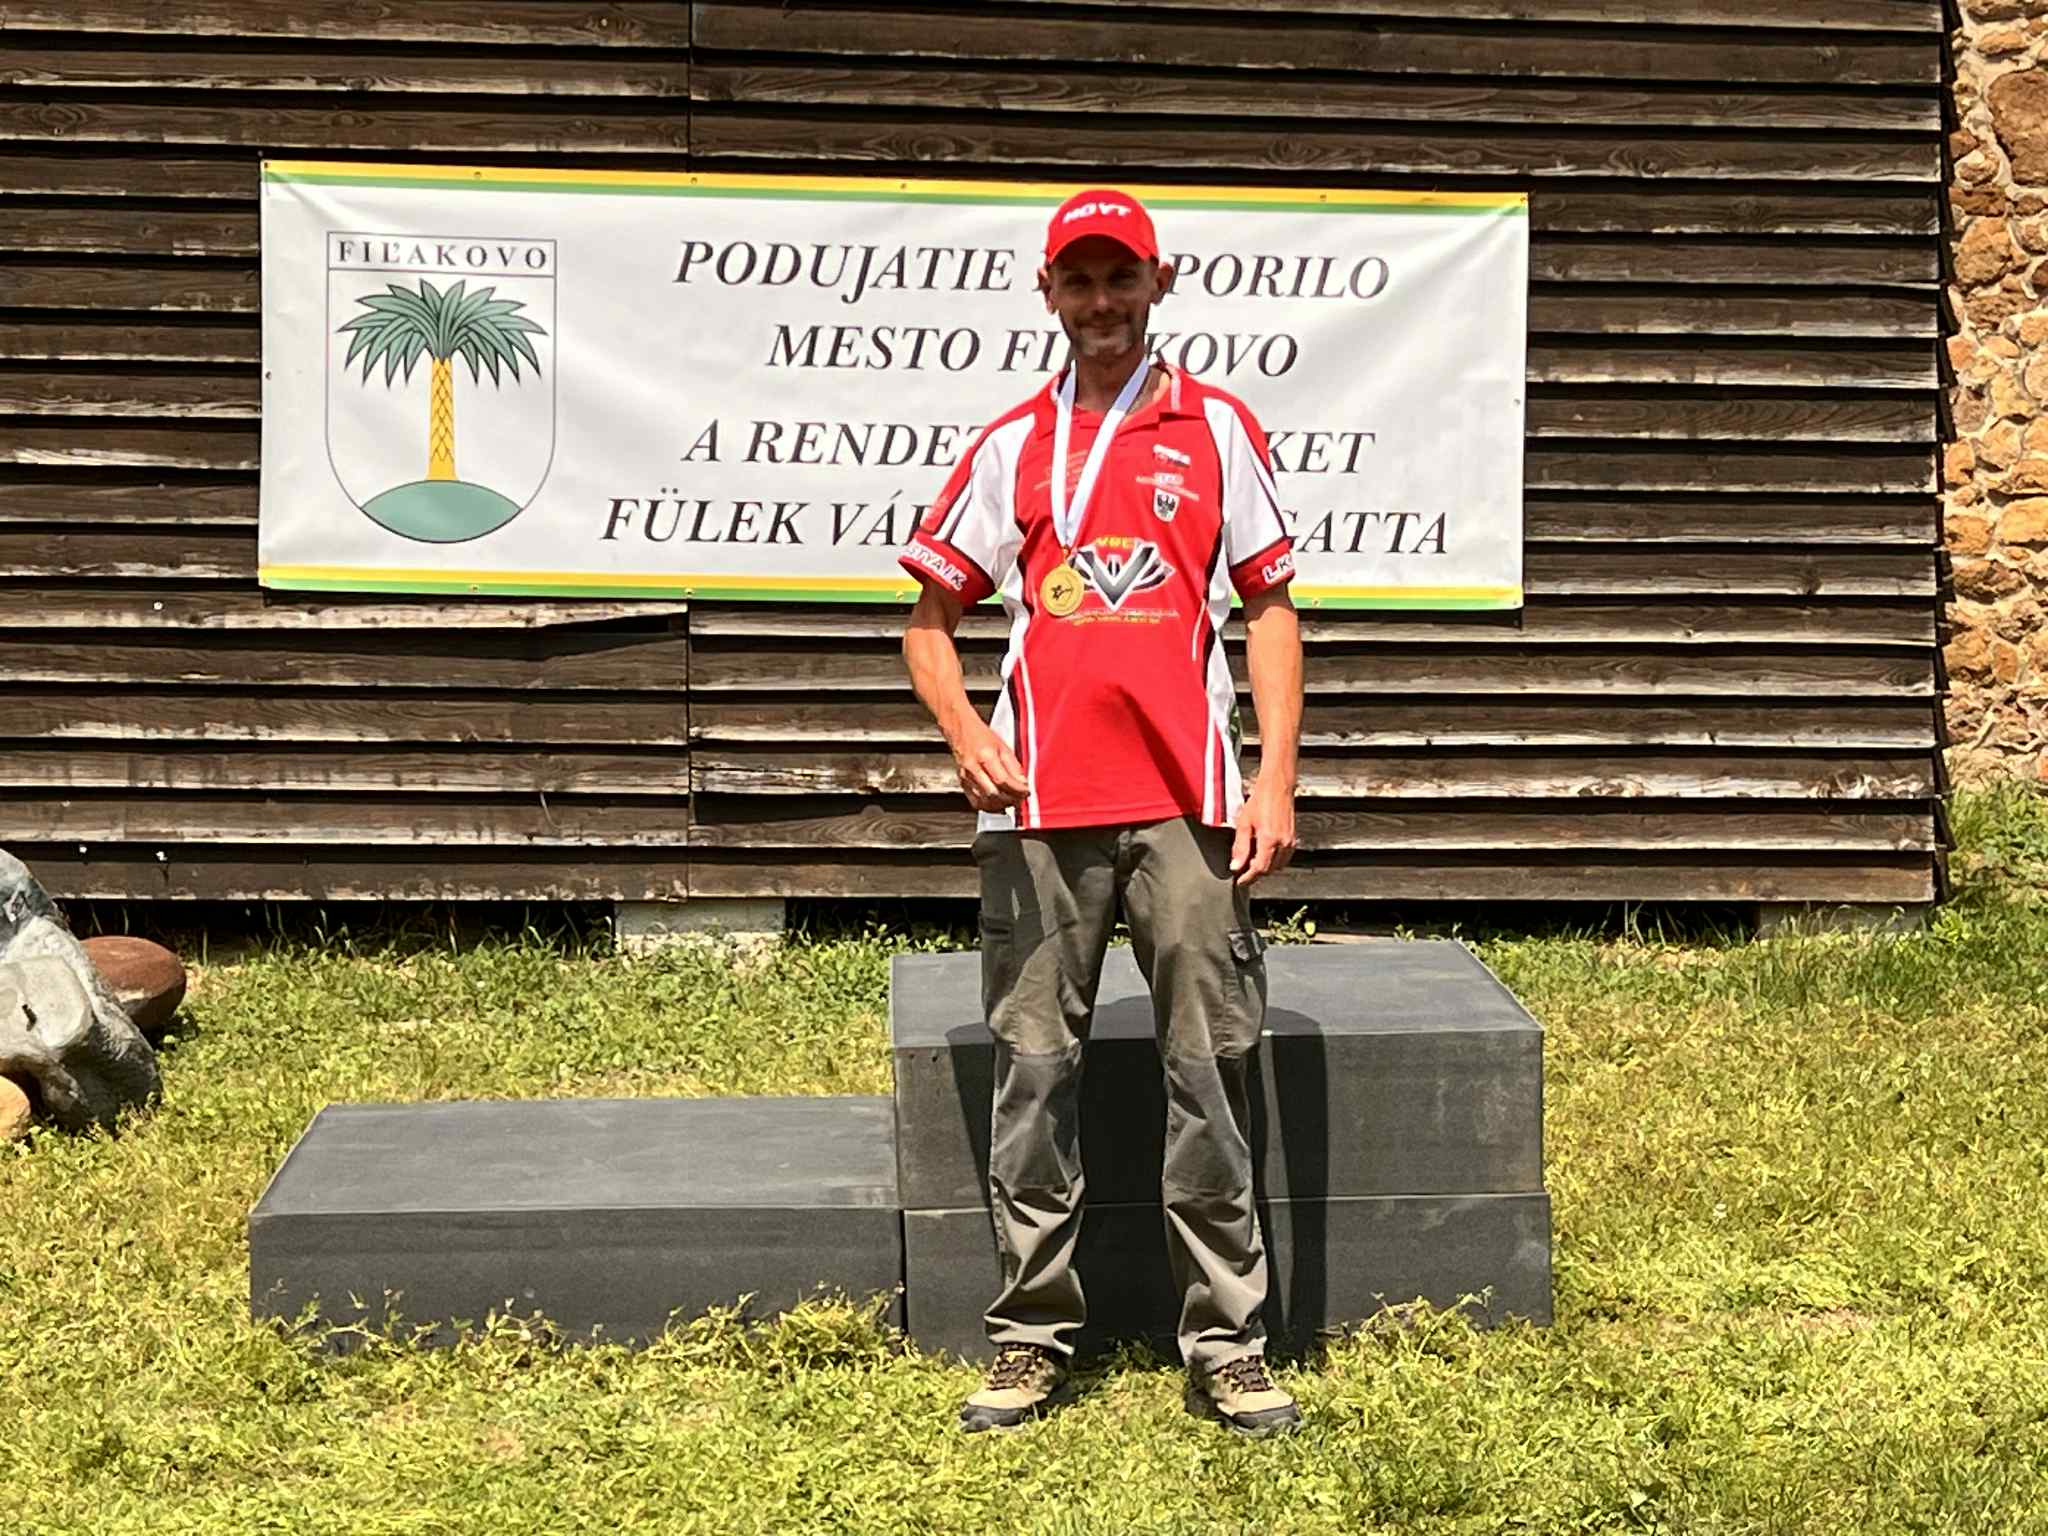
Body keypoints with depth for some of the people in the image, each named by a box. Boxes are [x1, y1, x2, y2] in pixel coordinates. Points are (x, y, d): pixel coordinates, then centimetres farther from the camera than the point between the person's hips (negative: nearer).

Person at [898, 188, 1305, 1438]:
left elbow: (1270, 608, 8)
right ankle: (1034, 1338, 13)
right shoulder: (1011, 446, 13)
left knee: (1210, 1072, -1)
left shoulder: (1216, 428, 9)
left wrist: (1277, 781, -2)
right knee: (1035, 1068, 4)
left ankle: (1228, 1345, 6)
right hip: (1039, 804, 2)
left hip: (1187, 799, -1)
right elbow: (931, 619, 16)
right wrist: (967, 735, -3)